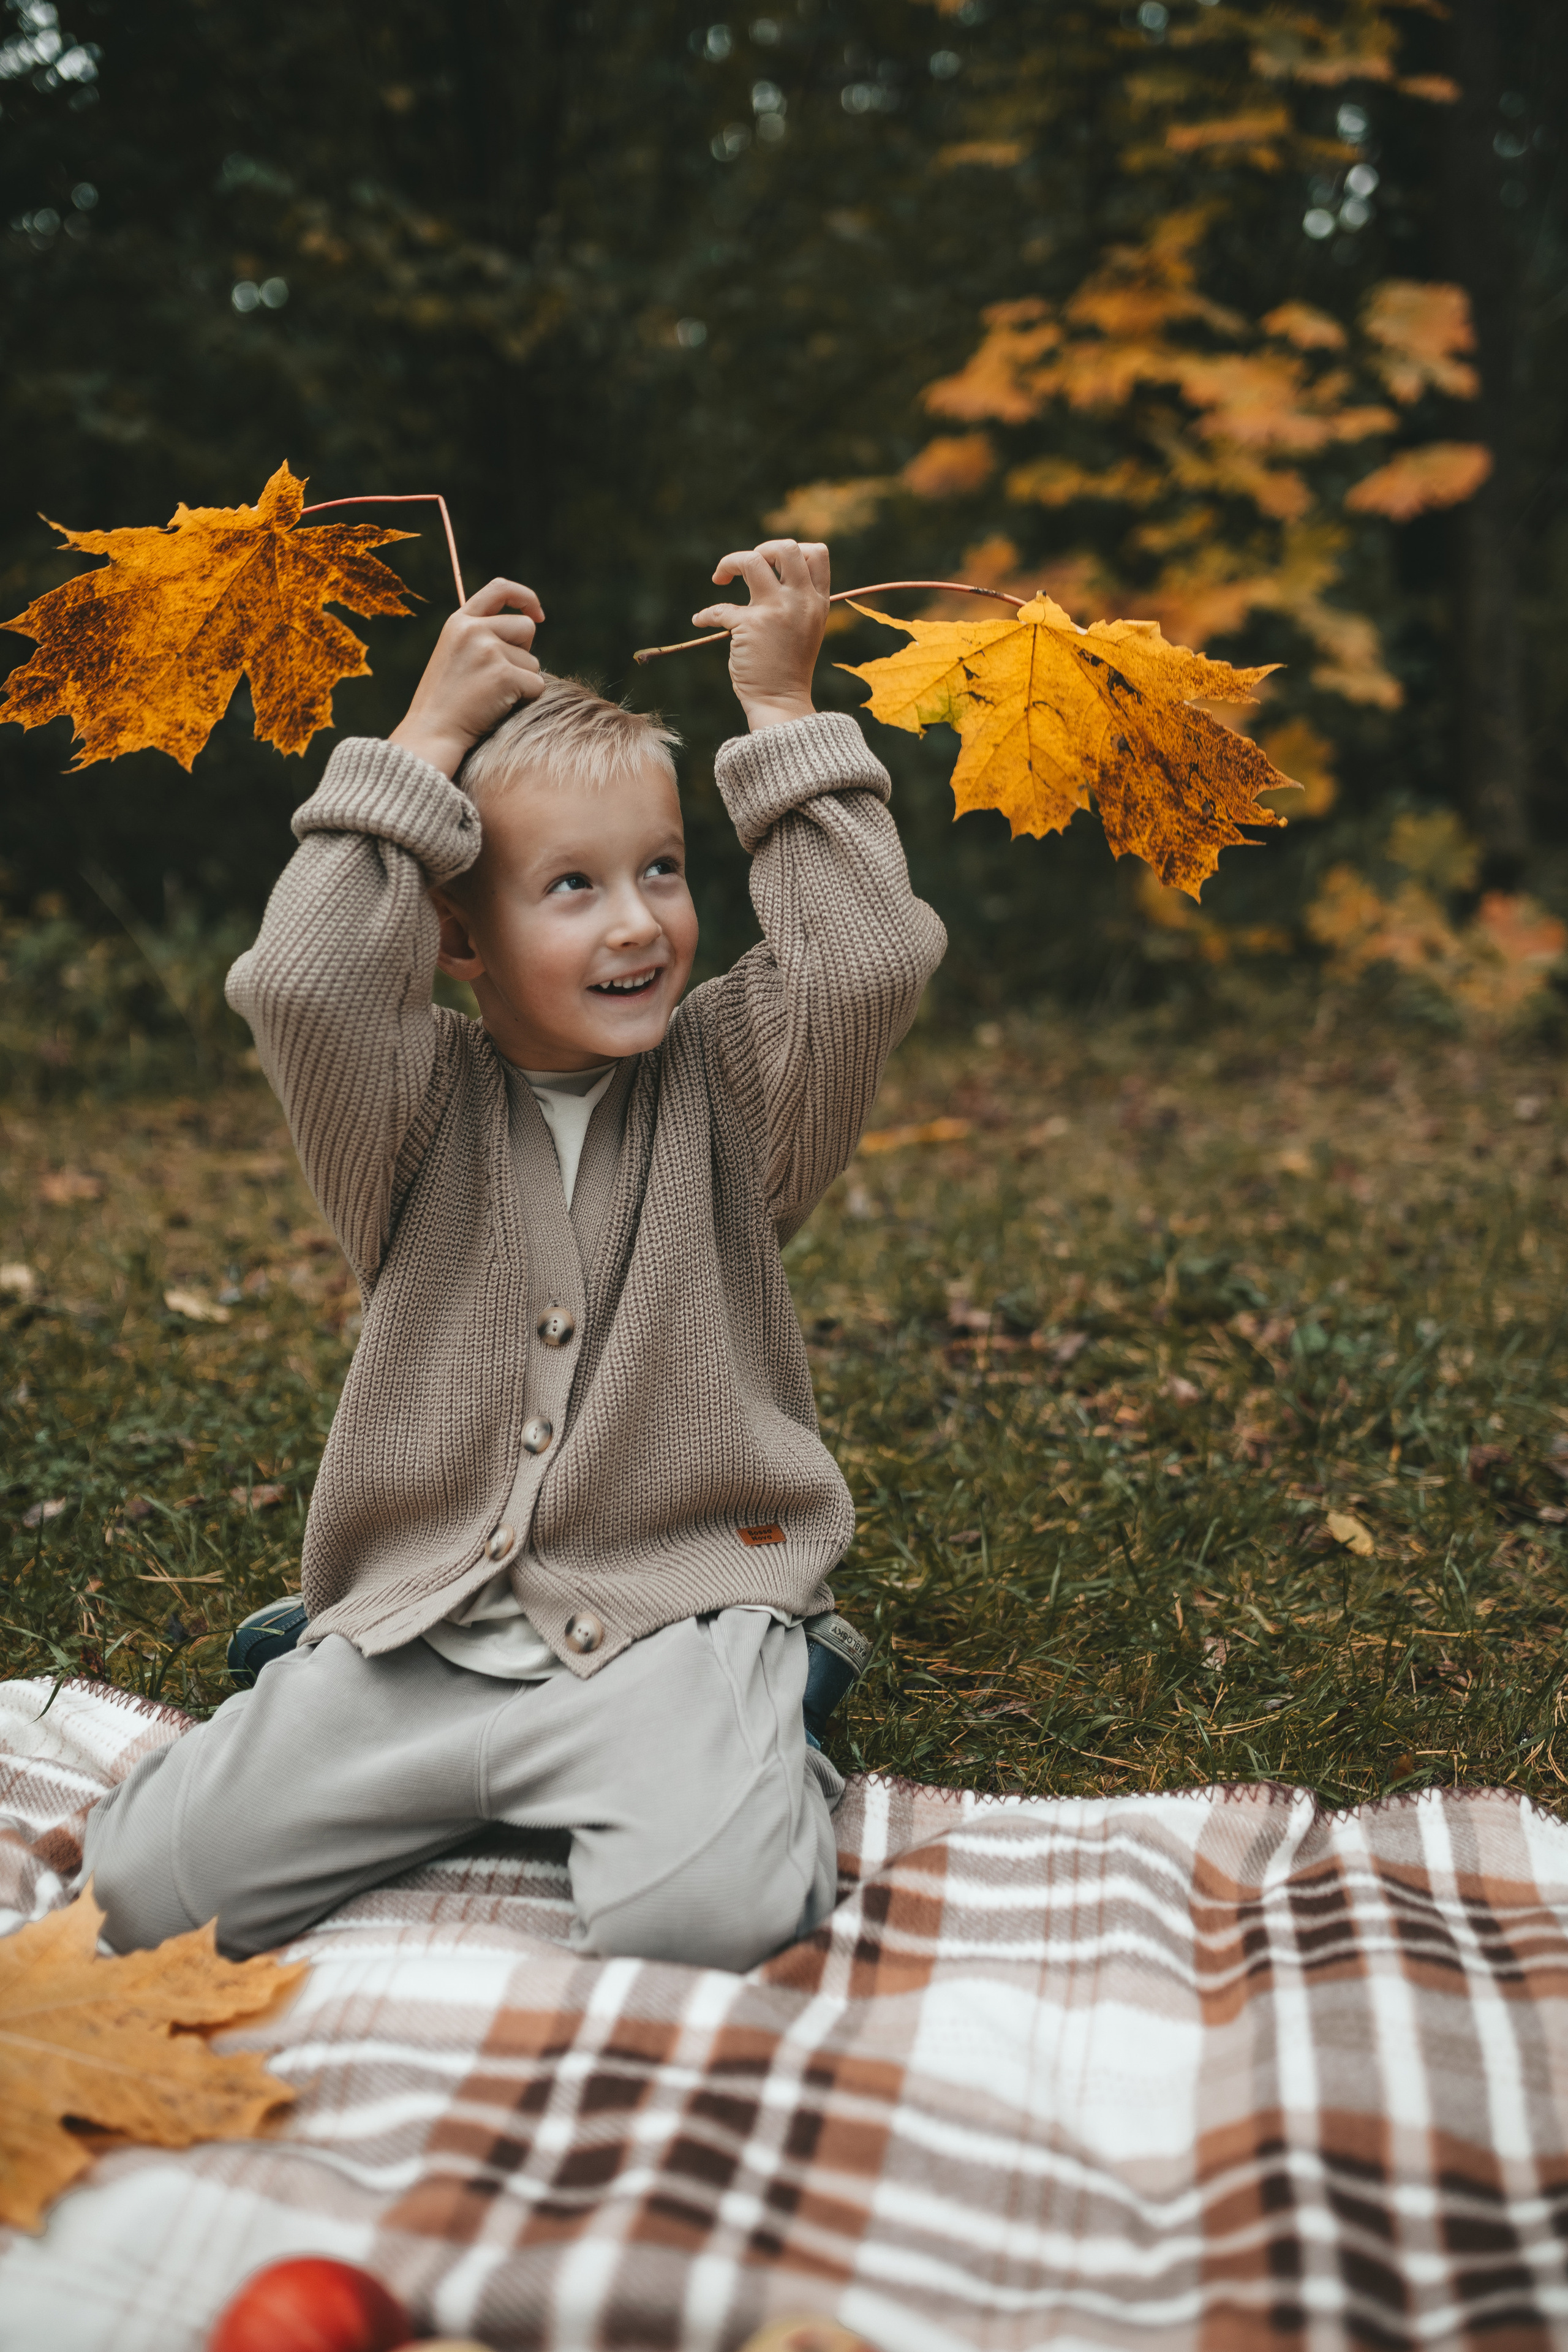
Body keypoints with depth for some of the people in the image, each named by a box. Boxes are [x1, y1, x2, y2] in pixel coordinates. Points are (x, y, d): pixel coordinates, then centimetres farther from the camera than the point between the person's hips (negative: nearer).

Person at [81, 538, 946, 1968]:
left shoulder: (725, 1088, 2)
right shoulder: (424, 1109, 0)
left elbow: (874, 958, -14)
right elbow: (301, 985, -20)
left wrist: (784, 717, -8)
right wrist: (426, 744, -13)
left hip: (675, 1612, -1)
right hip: (423, 1620, 2)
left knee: (703, 1914, -29)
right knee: (147, 1883, -11)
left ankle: (751, 1773, 6)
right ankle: (447, 1781, 15)